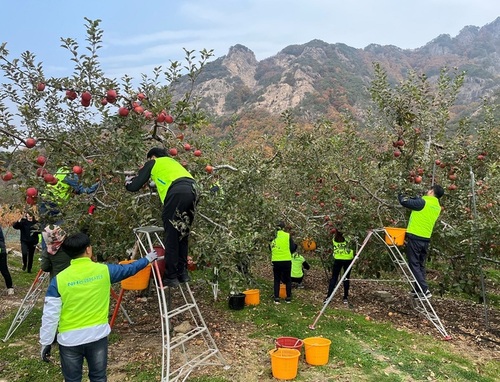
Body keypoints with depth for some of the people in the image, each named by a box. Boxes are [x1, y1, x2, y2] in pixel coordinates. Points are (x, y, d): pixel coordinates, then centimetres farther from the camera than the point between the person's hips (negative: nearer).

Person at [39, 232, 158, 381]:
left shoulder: (59, 279, -10)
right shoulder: (104, 270, -8)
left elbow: (50, 315, -8)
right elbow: (129, 269, 10)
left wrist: (46, 342, 3)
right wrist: (147, 259, 27)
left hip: (70, 338, 0)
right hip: (98, 335, 1)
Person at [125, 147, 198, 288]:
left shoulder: (152, 163, 20)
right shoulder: (172, 162, 37)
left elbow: (134, 187, 20)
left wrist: (128, 180, 40)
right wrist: (156, 182, 50)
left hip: (177, 193, -6)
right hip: (192, 191, 6)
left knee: (171, 236, 1)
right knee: (182, 235, 17)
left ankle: (171, 277, 3)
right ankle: (182, 272, 20)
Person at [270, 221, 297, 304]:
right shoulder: (287, 236, -5)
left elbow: (270, 248, 10)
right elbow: (292, 248, -4)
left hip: (276, 261, 1)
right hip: (286, 260, -1)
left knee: (277, 280, 13)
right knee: (288, 279, 14)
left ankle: (276, 298, 12)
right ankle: (288, 298, 18)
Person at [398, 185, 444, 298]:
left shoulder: (423, 202, -12)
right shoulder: (437, 207, 11)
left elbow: (405, 202, -8)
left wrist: (401, 196, 12)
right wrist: (415, 198, 23)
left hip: (414, 237, -7)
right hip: (426, 239, 7)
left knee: (414, 264, -2)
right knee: (421, 265, 16)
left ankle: (424, 290, -7)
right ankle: (417, 289, 20)